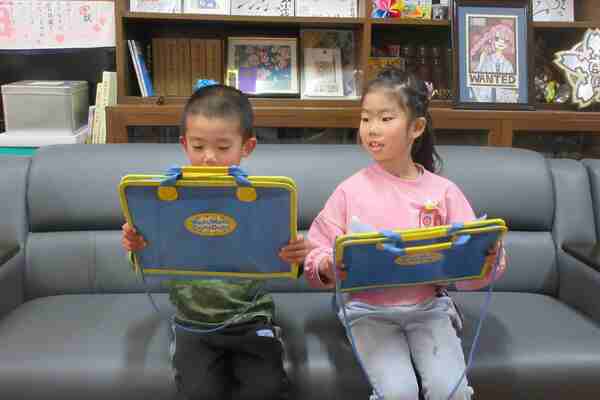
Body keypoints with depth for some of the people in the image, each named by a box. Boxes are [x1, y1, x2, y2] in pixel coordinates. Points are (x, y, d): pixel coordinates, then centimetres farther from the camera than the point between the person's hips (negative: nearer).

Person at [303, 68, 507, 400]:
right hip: (369, 310, -1)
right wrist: (329, 267, -23)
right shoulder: (350, 190, -2)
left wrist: (490, 255, -20)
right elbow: (314, 257, -1)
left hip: (428, 306, 1)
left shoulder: (443, 192, 0)